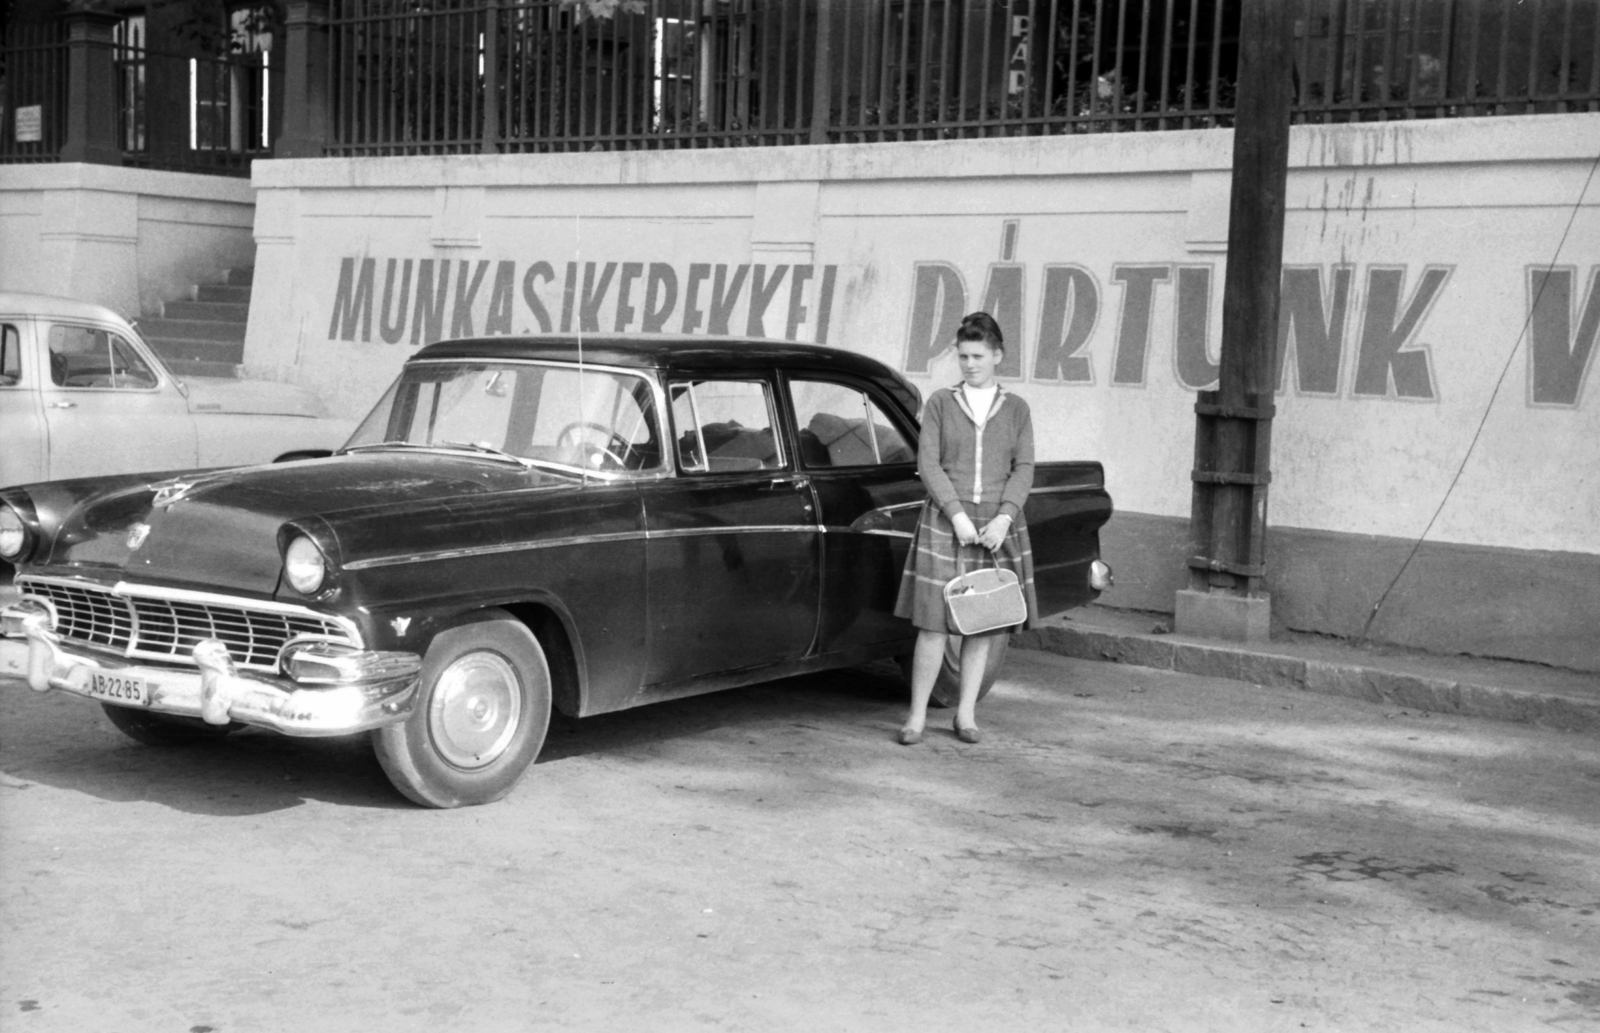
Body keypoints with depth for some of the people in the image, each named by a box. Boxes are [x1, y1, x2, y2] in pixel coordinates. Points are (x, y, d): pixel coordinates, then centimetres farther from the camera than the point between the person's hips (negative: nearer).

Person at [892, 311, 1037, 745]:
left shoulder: (1016, 409, 8)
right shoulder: (940, 403, 4)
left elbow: (1023, 468, 2)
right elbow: (927, 463, -3)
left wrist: (1003, 518, -12)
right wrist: (957, 514, -13)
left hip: (997, 526, 2)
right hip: (945, 521, -2)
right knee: (934, 622, -5)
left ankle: (966, 714, 15)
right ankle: (917, 715, 2)